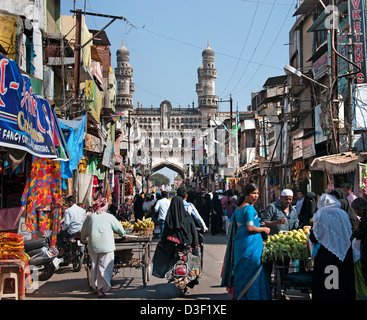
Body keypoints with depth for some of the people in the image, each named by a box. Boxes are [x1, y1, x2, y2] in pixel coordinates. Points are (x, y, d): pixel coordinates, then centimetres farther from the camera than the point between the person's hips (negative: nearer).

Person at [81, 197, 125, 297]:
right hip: (106, 246, -3)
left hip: (93, 246, 3)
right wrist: (122, 234, 31)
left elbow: (84, 232, 17)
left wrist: (83, 239, 37)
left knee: (95, 266, 15)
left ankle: (95, 287, 23)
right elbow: (120, 229, 9)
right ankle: (101, 288, -5)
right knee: (104, 267, 1)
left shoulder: (90, 217, 5)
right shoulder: (109, 217, 0)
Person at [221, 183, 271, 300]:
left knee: (241, 271, 13)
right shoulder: (250, 208, -13)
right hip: (251, 244, -8)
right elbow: (250, 228, -20)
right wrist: (264, 229, -6)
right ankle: (252, 296, -2)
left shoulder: (238, 208, 12)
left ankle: (239, 295, 18)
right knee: (252, 272, -3)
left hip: (239, 242, 9)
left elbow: (232, 224, 20)